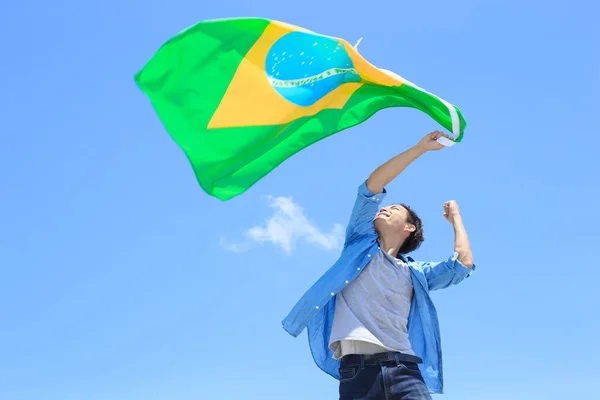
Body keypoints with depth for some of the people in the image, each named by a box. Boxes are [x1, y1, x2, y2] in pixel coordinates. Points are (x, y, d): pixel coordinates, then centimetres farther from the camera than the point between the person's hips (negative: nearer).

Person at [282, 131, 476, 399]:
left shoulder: (415, 273, 25)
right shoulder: (361, 244, 22)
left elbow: (463, 264, 12)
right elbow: (372, 186, 14)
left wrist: (455, 217, 28)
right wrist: (421, 148, 14)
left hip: (405, 369, 2)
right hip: (357, 369, -1)